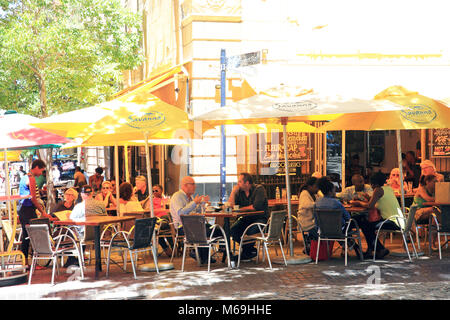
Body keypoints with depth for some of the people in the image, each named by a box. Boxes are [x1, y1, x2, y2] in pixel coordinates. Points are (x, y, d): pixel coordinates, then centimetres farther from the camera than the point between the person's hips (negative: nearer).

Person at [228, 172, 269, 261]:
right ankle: (251, 250, -2)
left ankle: (247, 252, -6)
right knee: (232, 230, -19)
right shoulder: (240, 191, 6)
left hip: (260, 218, -6)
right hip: (246, 219, 6)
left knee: (250, 231, -35)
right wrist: (233, 191, -8)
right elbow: (230, 205, 0)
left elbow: (256, 206, -24)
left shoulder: (259, 189, -11)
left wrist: (242, 208, -10)